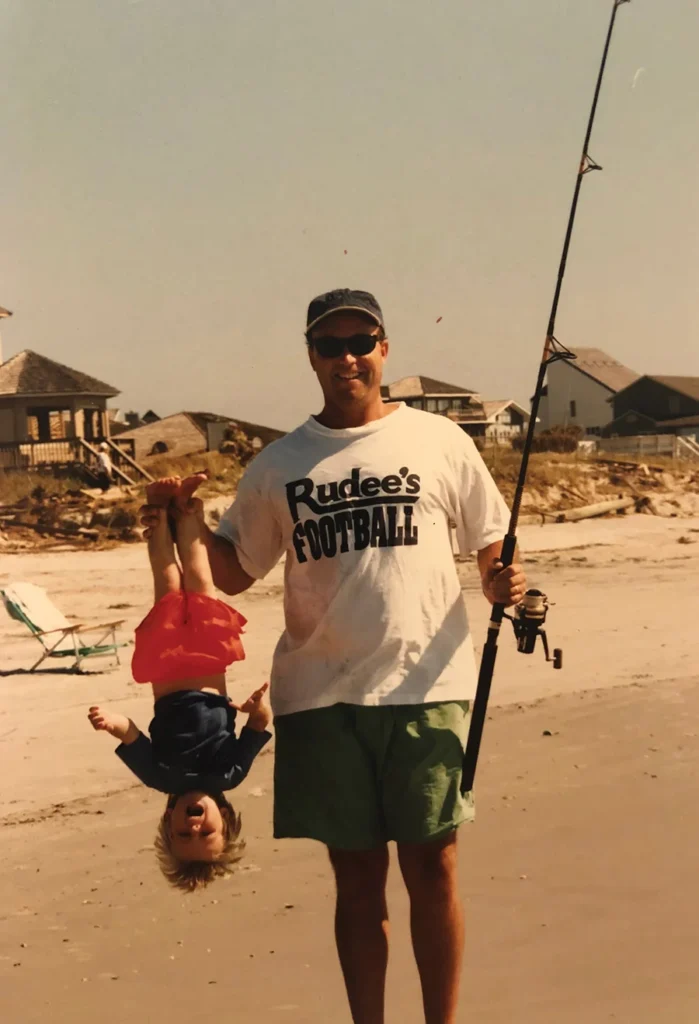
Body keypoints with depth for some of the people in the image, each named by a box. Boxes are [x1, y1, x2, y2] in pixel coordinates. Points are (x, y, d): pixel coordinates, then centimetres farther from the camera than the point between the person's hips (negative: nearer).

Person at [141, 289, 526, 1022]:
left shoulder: (439, 441, 3)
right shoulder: (279, 465, 8)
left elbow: (490, 544, 10)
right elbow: (234, 571, 14)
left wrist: (500, 581, -12)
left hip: (425, 687, -1)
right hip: (321, 695, 2)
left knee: (431, 867, 5)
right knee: (357, 876, 10)